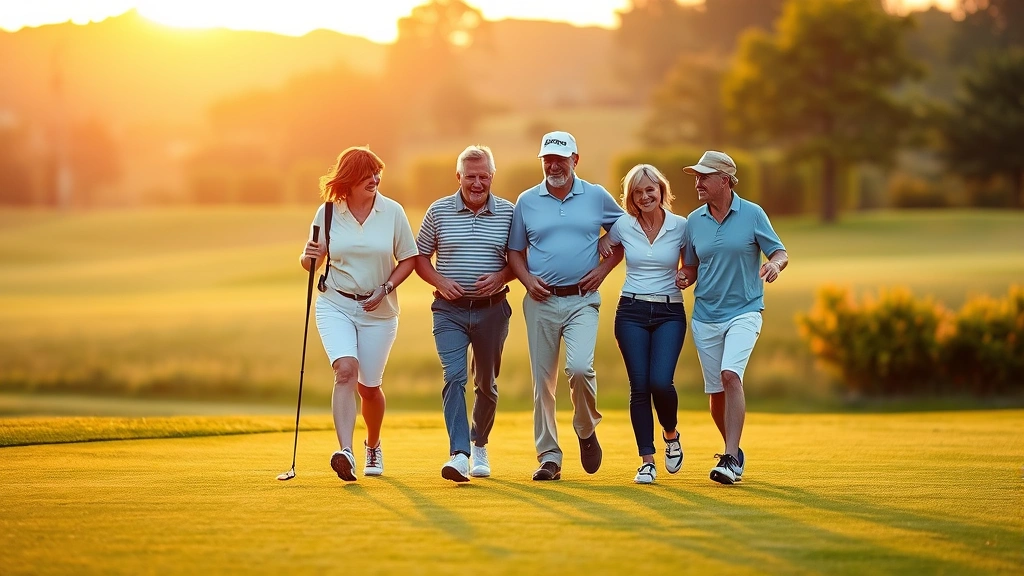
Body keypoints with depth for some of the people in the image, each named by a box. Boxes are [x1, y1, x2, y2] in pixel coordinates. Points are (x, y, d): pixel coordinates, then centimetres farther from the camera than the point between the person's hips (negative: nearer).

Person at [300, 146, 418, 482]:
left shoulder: (392, 212, -4)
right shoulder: (327, 213, -2)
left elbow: (408, 259, 4)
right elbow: (311, 262, 7)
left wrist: (385, 289, -11)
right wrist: (308, 258, -17)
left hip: (378, 311, 1)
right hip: (335, 305, -1)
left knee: (369, 387, 6)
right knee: (345, 370, -23)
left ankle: (373, 446, 35)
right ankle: (345, 451, -33)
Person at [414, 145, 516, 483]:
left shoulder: (508, 213, 2)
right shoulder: (438, 211, 1)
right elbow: (420, 256, 9)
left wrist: (501, 277, -11)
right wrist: (439, 281, -8)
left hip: (492, 309, 1)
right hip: (450, 310, -1)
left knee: (487, 383, 13)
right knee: (453, 376, -17)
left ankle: (479, 445, 34)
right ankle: (459, 453, -23)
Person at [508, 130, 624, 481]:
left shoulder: (597, 197, 5)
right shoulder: (527, 201, 7)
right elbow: (514, 251, 14)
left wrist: (604, 268, 1)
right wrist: (526, 279, -4)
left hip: (582, 300, -2)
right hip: (541, 302, 2)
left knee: (580, 367, -21)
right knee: (542, 382, 2)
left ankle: (587, 430, 6)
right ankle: (548, 457, 9)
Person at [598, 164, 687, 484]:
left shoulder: (680, 227, 0)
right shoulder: (623, 226, 2)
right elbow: (601, 248, 20)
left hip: (669, 313, -1)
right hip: (631, 311, 1)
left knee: (660, 382, -17)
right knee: (639, 386, -4)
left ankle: (671, 434, 14)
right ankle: (647, 461, 4)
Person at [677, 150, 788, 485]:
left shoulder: (752, 214, -4)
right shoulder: (694, 221, 6)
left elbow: (780, 254, 0)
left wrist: (774, 265, -24)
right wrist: (683, 278, -7)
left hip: (744, 311, -4)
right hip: (705, 316, 4)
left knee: (730, 376, -24)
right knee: (715, 391, 8)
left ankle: (731, 460, -27)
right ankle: (734, 452, 30)